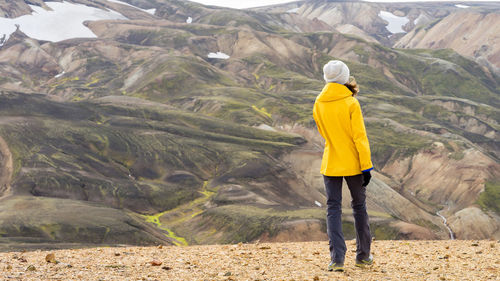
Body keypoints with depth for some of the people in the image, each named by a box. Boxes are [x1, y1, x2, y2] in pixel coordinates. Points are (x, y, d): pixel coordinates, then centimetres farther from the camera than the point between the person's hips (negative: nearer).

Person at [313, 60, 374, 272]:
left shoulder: (318, 104, 2)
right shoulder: (351, 104, -12)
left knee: (333, 209, 3)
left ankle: (337, 259, -8)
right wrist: (367, 167, -10)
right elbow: (360, 137, -14)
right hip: (352, 164, -2)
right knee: (359, 207, 13)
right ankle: (363, 255, 21)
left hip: (330, 165, 2)